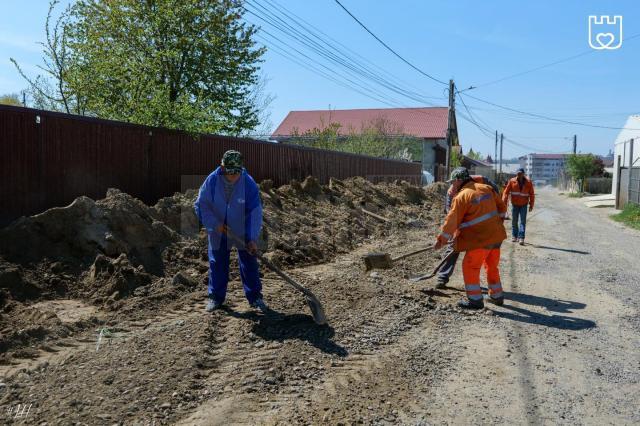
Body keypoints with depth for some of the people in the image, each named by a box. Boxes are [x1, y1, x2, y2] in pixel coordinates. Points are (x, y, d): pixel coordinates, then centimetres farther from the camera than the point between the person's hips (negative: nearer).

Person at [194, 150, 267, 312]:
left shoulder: (249, 183, -21)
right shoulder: (212, 181, -18)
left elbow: (255, 213, -20)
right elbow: (201, 205, -8)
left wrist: (252, 239, -24)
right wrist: (215, 224, -17)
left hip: (243, 232, -1)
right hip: (218, 232, 1)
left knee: (249, 263, 2)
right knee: (217, 264, 8)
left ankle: (255, 297, 15)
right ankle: (216, 297, 22)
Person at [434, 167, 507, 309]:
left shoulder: (461, 197, -12)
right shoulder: (486, 188, 7)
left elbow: (451, 221, -12)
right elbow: (502, 207, 15)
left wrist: (441, 239, -4)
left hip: (480, 239, -8)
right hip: (497, 236, 8)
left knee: (470, 267, 3)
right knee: (492, 266, 22)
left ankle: (475, 299, 4)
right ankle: (497, 296, 33)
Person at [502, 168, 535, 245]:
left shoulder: (528, 183, -3)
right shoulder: (512, 181, -4)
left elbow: (531, 194, 2)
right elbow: (506, 192, -4)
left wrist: (531, 205, -1)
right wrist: (504, 202, -11)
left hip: (523, 205, -1)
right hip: (514, 204, 1)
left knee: (522, 221, -6)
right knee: (514, 221, 8)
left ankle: (521, 238, -9)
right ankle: (514, 236, 21)